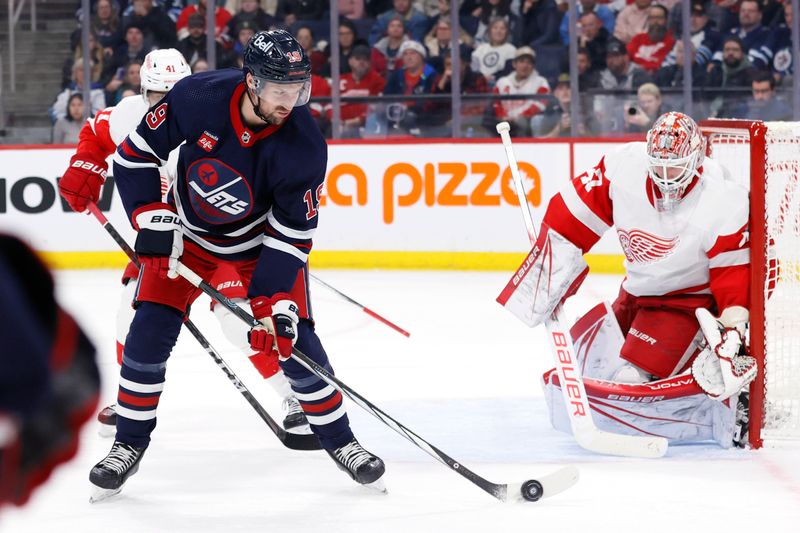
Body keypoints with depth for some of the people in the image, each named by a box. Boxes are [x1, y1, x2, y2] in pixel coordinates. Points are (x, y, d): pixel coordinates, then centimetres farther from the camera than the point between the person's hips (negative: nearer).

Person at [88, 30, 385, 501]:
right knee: (149, 335, -9)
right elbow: (137, 153, -14)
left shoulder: (305, 146, -29)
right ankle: (130, 445, 10)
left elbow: (292, 234, -23)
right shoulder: (196, 98, -29)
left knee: (294, 341, -7)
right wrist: (154, 224, -19)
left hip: (262, 241, -1)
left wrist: (274, 304, -29)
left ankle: (340, 442, 13)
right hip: (188, 234, 1)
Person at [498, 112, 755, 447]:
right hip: (637, 291, 6)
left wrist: (731, 335, -30)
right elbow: (571, 220, -8)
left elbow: (735, 278, -20)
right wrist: (546, 276, -7)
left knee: (630, 381, -20)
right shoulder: (624, 166, -19)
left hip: (689, 300, -6)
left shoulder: (724, 205, -28)